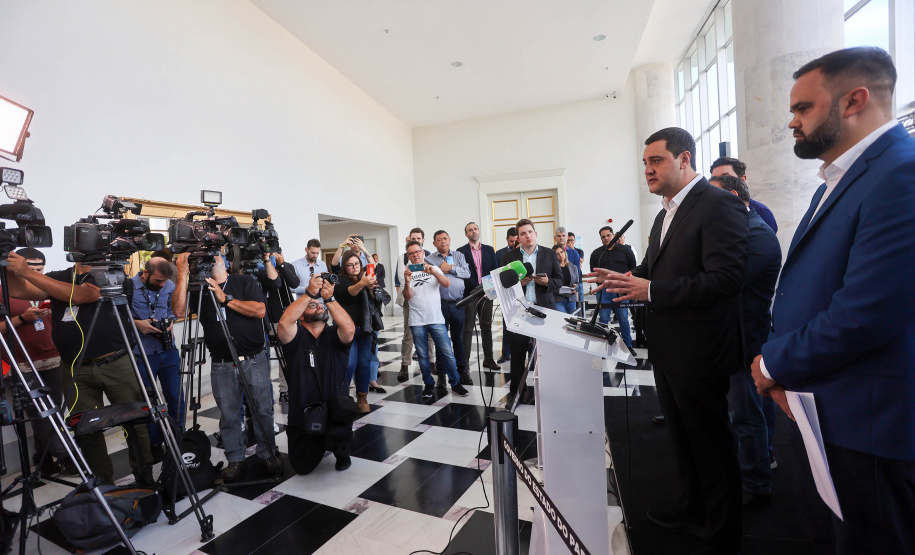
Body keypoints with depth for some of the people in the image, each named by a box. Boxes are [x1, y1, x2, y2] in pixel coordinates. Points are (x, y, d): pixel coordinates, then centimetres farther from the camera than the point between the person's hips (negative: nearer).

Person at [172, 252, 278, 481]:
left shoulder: (245, 282, 1)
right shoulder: (198, 289, 7)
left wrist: (225, 299, -15)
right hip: (221, 365, 2)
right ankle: (234, 459, 25)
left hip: (254, 360, -2)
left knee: (263, 410, 5)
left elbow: (260, 310, -12)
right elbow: (179, 310, -11)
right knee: (228, 415, 8)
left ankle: (268, 454, 22)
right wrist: (182, 275, -14)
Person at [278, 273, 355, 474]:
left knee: (338, 435, -30)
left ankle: (341, 451, 8)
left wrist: (329, 298, -30)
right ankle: (320, 444, 37)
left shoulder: (334, 335, -3)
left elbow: (349, 328, -26)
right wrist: (309, 294, -30)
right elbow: (284, 323, -26)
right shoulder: (296, 337, -4)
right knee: (302, 467, 4)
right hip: (303, 415, 2)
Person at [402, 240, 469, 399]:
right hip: (417, 321, 1)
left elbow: (446, 284, -8)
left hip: (436, 319, 0)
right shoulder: (407, 272, 8)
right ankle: (429, 385, 21)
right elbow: (407, 297, -1)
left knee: (447, 353, -2)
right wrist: (407, 282, -19)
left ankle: (455, 383, 11)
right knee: (423, 355, 7)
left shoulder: (433, 268, 9)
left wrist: (433, 271, -23)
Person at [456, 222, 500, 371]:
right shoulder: (461, 251, -1)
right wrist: (477, 288, -17)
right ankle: (465, 361, 5)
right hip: (469, 294, -3)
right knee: (467, 328, 0)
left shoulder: (489, 250, 11)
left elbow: (495, 270, 5)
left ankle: (488, 359, 20)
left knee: (487, 327, 10)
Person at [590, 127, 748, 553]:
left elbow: (726, 277, -25)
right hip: (667, 351, 9)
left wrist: (650, 290, -26)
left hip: (699, 353, -9)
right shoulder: (666, 215, 14)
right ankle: (687, 508, 46)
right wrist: (624, 280, -2)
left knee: (712, 446, 10)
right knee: (682, 438, 24)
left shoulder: (718, 206, -15)